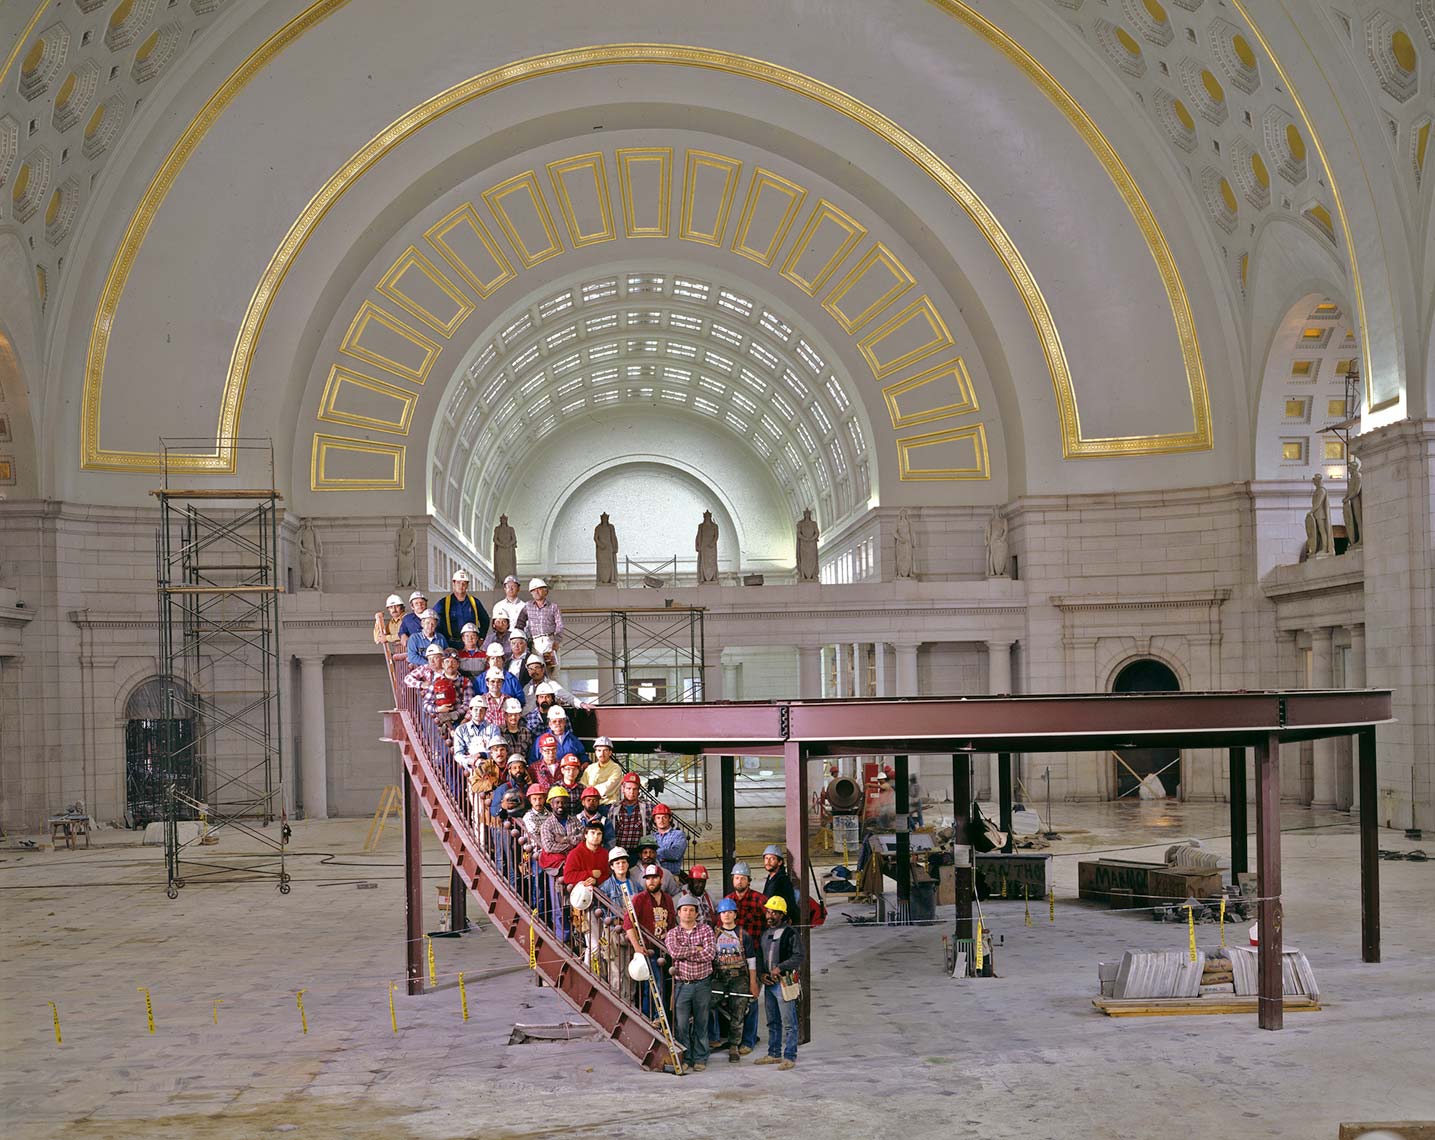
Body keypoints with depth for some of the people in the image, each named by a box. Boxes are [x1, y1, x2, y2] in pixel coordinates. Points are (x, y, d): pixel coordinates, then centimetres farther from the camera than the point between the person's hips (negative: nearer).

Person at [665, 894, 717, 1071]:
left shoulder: (705, 930, 3)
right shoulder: (672, 933, 6)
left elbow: (710, 953, -12)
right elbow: (674, 951, -15)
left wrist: (685, 953, -11)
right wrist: (696, 949, -10)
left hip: (702, 984, 0)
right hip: (682, 984, 0)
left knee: (701, 1023, 6)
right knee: (681, 1024, -1)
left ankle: (700, 1059, 14)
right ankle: (684, 1058, 8)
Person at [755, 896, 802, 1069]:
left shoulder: (790, 934, -9)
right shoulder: (765, 934, 16)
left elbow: (798, 957, -16)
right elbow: (759, 956, 21)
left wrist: (779, 968, -22)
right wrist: (761, 974, 3)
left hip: (784, 982, -8)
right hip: (769, 983, 8)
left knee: (788, 1022, -6)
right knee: (772, 1022, 16)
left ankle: (790, 1057, -3)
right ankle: (774, 1054, 25)